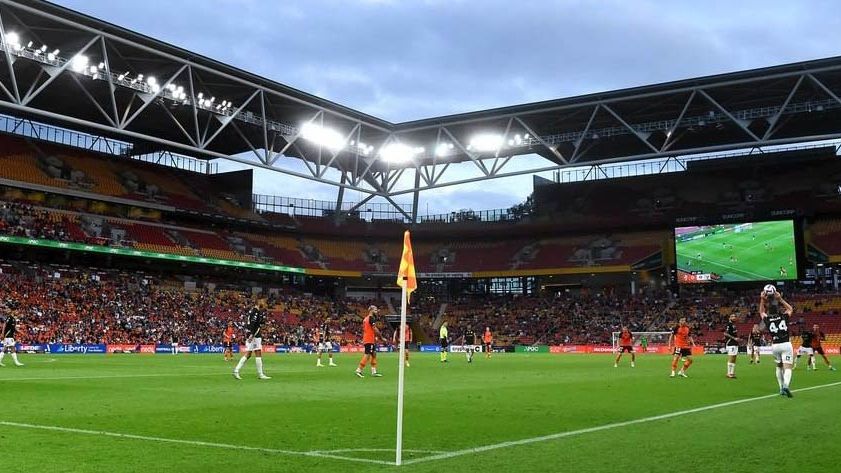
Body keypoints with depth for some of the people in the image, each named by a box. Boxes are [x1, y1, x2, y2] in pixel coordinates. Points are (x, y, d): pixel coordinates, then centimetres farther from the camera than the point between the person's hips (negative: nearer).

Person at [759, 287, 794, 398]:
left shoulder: (767, 319, -4)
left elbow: (761, 312, 19)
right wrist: (780, 299, 14)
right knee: (787, 367, -6)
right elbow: (790, 309, 17)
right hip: (786, 344, -2)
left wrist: (762, 300, 13)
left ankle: (781, 388, 20)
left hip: (775, 345, 2)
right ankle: (786, 385, -30)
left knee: (779, 366, 20)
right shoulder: (784, 317, -6)